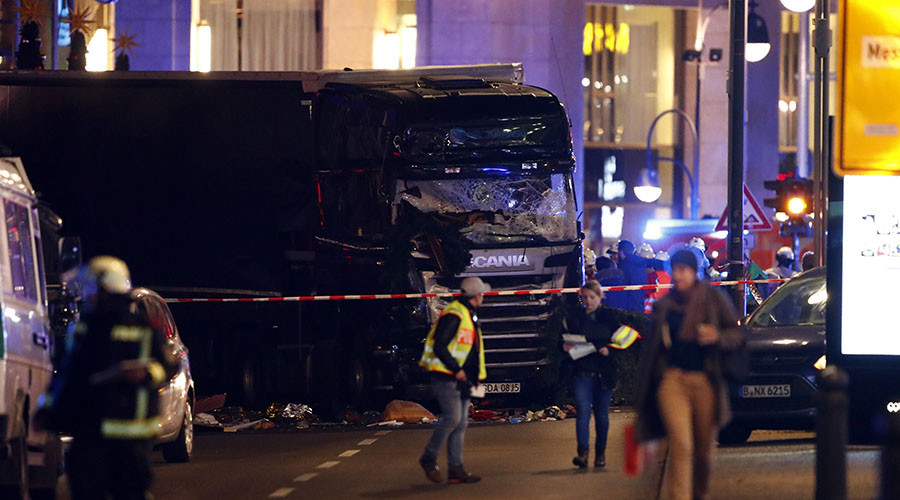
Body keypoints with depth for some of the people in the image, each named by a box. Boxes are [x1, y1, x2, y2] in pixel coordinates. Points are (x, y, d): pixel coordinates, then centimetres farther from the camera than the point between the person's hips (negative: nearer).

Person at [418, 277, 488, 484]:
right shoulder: (454, 315, -14)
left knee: (461, 424, 5)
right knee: (452, 418, -16)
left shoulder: (470, 316, 19)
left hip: (461, 379, 10)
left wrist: (472, 376, 17)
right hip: (446, 378, -10)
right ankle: (429, 458, -4)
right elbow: (439, 346, -20)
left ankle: (456, 470, 4)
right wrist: (456, 369, -21)